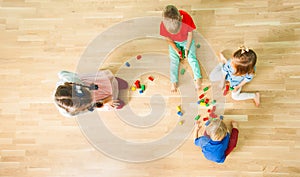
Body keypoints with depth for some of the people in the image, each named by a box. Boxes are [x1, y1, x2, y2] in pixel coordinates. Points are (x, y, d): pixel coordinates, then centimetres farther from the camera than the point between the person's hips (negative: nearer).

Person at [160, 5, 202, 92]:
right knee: (174, 60, -6)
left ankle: (197, 78, -3)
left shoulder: (186, 18, -35)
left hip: (187, 40, 0)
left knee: (191, 58, -7)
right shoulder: (163, 24, -32)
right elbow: (168, 39, -13)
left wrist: (187, 49, -15)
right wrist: (176, 49, -18)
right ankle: (173, 82, -5)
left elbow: (190, 34, -16)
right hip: (174, 42, 1)